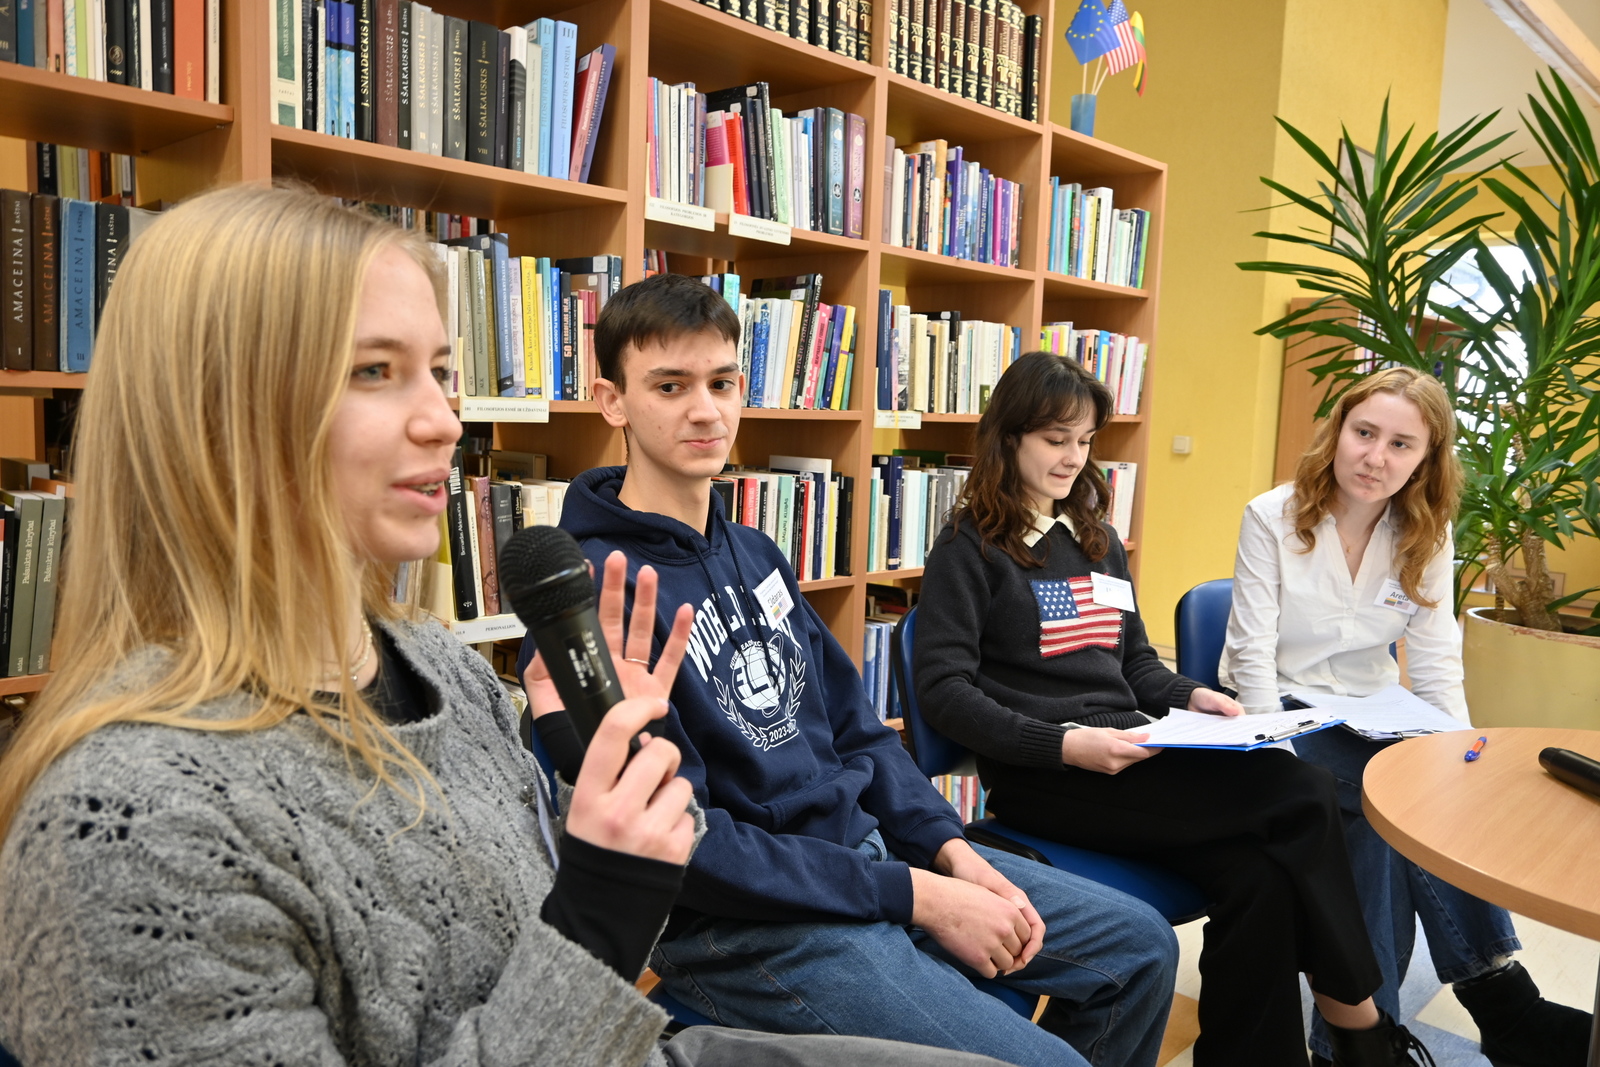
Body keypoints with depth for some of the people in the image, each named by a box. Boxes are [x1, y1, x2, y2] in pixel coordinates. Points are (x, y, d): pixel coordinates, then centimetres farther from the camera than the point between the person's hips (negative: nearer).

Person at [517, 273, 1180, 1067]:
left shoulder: (754, 555, 9)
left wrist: (951, 850, -1)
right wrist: (916, 897, -19)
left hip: (867, 844, 8)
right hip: (739, 920, -8)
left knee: (1141, 947, 13)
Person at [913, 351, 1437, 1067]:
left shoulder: (1097, 539, 20)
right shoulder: (970, 546, -2)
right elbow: (944, 690, -10)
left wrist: (1190, 696, 4)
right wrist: (1064, 744, -21)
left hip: (1130, 754, 6)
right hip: (1038, 775, -6)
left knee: (1258, 877, -24)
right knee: (1302, 798, -20)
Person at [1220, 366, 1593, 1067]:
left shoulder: (1426, 536, 2)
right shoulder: (1272, 518, -9)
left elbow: (1437, 667, 0)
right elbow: (1253, 654, -13)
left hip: (1373, 717, 4)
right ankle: (1500, 1000, -22)